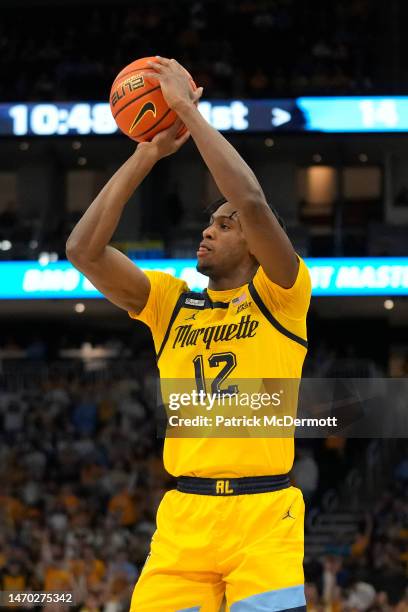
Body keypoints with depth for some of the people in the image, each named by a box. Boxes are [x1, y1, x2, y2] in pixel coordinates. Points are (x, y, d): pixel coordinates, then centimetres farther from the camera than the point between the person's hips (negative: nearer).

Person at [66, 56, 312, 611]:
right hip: (184, 513, 3)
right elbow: (83, 250, 2)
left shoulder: (280, 296, 3)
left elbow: (252, 204, -15)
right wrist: (147, 154, 2)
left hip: (264, 511, -3)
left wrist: (189, 110, -9)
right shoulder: (171, 303, 14)